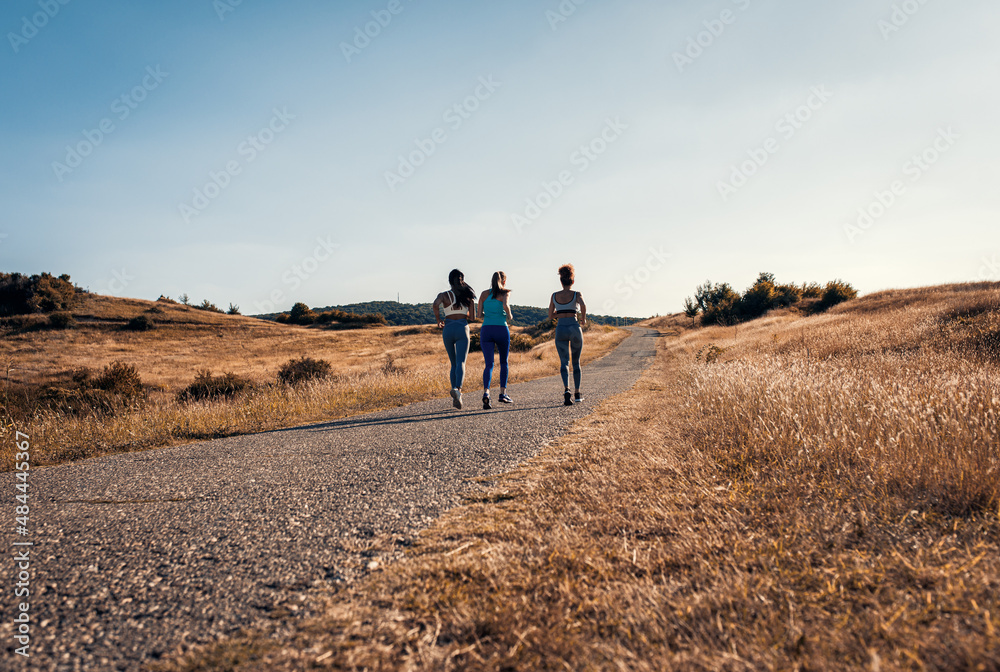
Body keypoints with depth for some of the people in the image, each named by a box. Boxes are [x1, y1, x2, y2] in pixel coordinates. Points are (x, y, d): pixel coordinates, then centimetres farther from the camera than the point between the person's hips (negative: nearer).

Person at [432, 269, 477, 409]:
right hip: (462, 329, -1)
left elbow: (435, 305, -19)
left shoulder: (444, 295, 2)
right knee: (461, 363, -9)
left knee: (454, 364, 14)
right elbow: (472, 317, 6)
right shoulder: (468, 296, 6)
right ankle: (457, 389, -35)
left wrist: (439, 320, -4)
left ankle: (455, 397, 11)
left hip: (448, 329, 1)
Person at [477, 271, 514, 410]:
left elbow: (480, 314, 12)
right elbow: (505, 305, -19)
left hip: (486, 330, 2)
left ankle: (486, 393, -27)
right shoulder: (505, 292, 1)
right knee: (504, 362, 18)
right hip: (501, 329, -2)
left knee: (489, 364, -4)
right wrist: (509, 317, -1)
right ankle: (502, 394, 17)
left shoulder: (484, 294, 12)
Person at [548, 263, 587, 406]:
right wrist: (583, 319, -2)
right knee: (576, 361, 16)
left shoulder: (554, 296, 8)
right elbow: (583, 305, -21)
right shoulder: (576, 294, 0)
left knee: (564, 362, -5)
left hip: (560, 329, 1)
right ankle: (577, 394, 22)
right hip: (574, 328, -1)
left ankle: (567, 390, -29)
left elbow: (550, 316, 12)